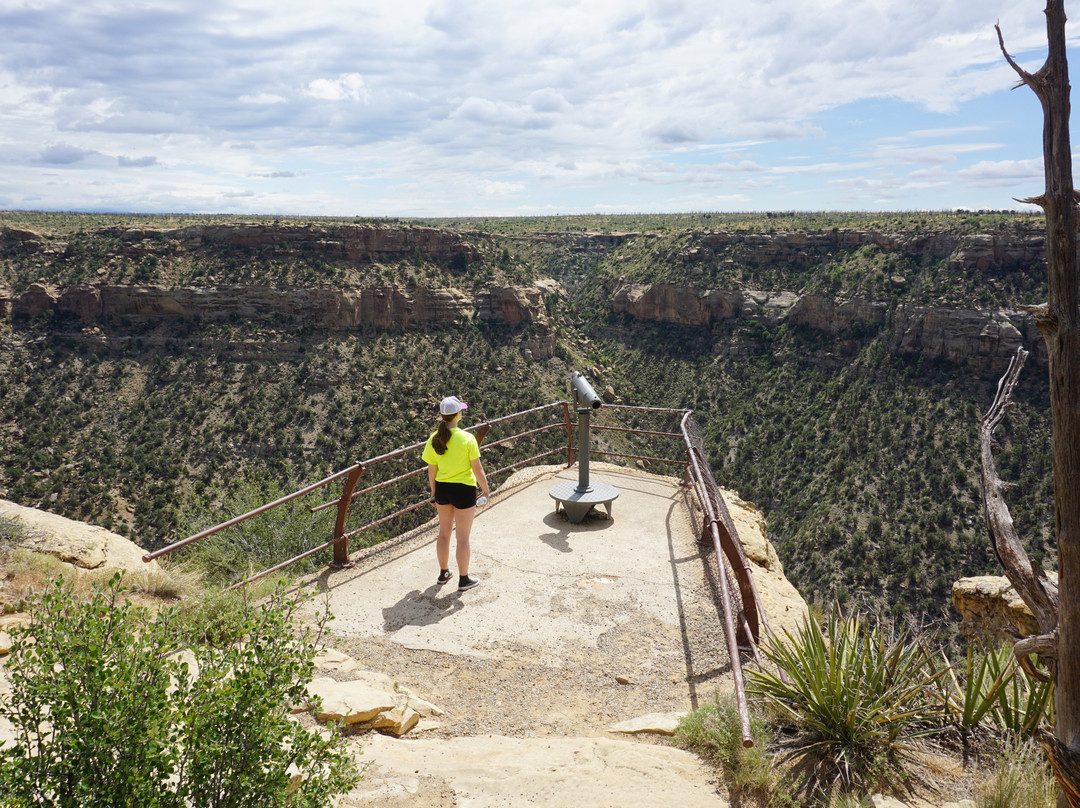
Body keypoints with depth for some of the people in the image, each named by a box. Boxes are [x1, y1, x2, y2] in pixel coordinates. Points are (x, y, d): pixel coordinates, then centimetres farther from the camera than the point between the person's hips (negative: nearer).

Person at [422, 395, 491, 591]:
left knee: (444, 533, 21)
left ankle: (443, 572, 37)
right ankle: (463, 579, 19)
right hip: (463, 489, -5)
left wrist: (434, 492, 16)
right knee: (463, 538, 8)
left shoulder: (434, 440, -5)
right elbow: (477, 468, -13)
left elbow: (431, 470, 3)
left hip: (442, 488, 5)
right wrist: (486, 490, -1)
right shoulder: (467, 439, -18)